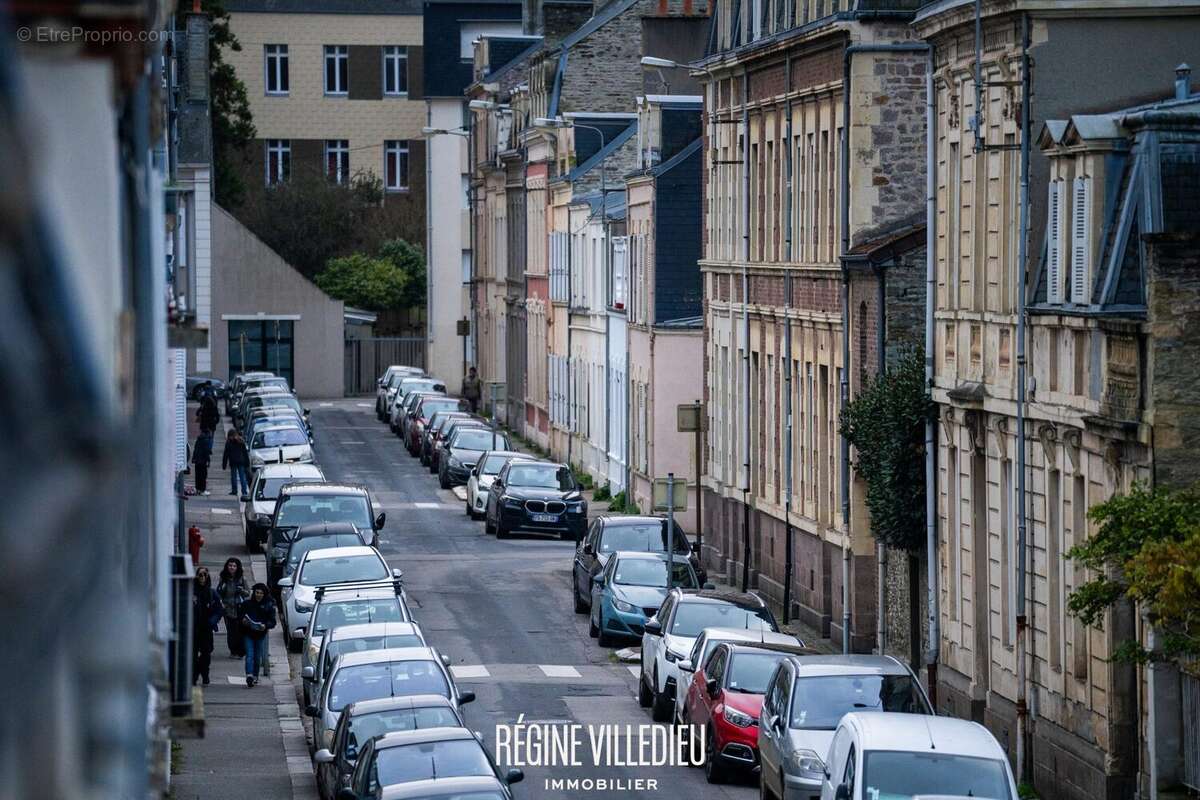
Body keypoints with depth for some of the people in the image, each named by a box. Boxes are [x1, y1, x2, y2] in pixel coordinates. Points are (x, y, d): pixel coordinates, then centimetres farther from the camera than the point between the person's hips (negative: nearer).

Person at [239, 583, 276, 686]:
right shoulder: (247, 604, 4)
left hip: (260, 635, 1)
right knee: (249, 655, -14)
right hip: (248, 634, -1)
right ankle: (249, 675, -26)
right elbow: (240, 617, 9)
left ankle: (255, 676, 24)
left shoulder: (269, 606, 1)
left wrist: (265, 626, -22)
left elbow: (272, 622, -2)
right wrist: (243, 621, -14)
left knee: (257, 657, 9)